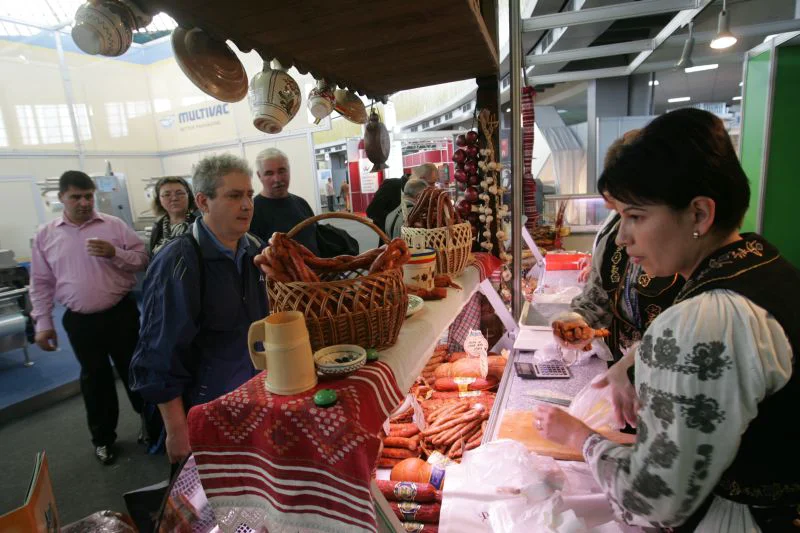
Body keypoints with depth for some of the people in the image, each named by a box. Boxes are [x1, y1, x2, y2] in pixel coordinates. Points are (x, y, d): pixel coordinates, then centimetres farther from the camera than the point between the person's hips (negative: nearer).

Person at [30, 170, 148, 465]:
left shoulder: (115, 225, -3)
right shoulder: (45, 235, 3)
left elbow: (142, 260, -3)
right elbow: (41, 283, 7)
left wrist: (114, 253, -20)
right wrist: (43, 323, 4)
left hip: (121, 313, -1)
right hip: (80, 321, 2)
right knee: (94, 378, 14)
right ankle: (103, 437, 32)